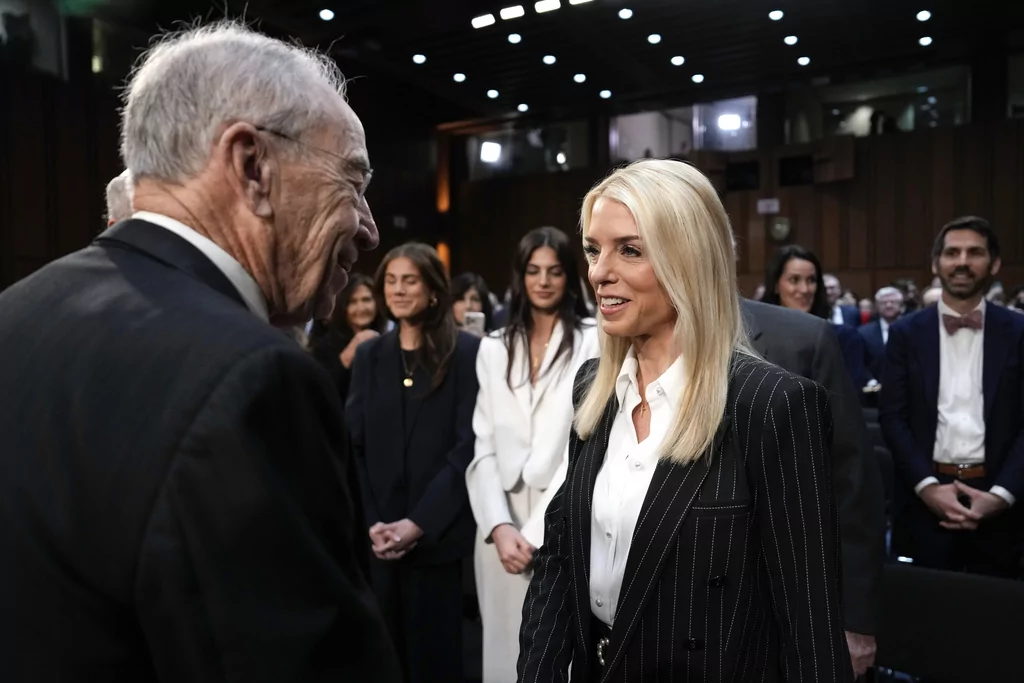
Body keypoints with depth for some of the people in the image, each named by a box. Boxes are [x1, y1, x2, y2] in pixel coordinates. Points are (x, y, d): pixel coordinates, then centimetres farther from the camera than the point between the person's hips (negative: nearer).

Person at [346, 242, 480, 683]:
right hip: (378, 537, 3)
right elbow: (352, 444, 5)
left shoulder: (466, 351, -4)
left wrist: (419, 522, -14)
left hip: (437, 534, -3)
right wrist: (370, 522, -7)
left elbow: (468, 444, -9)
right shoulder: (369, 354, 8)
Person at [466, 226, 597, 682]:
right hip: (503, 522, 4)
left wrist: (538, 531, -12)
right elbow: (484, 445, 6)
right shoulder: (493, 348, 10)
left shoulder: (593, 341, -2)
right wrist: (499, 526, -7)